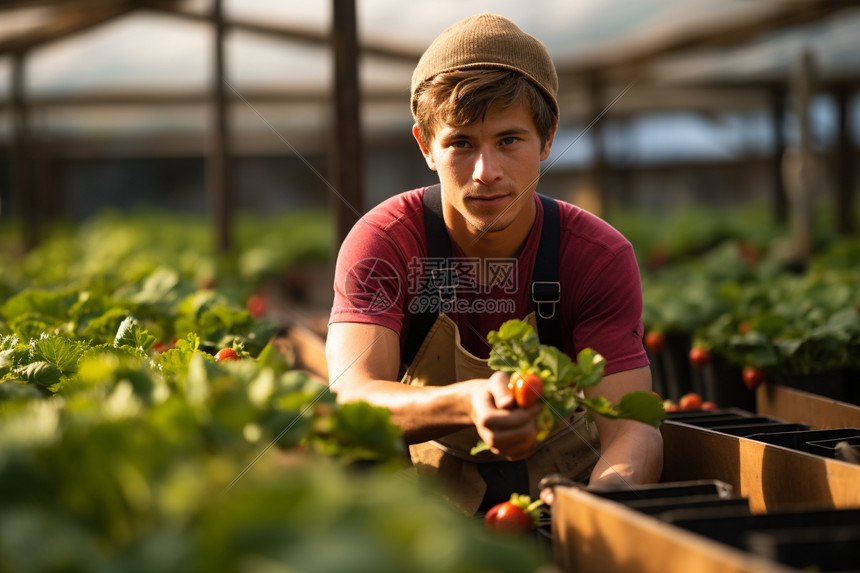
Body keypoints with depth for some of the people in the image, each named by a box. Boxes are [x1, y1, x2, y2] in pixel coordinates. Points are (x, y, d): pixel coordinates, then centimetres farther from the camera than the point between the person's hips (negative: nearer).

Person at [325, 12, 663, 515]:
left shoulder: (601, 256, -12)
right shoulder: (382, 243, -16)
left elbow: (631, 430, -21)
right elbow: (351, 398, -31)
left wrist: (602, 509, -46)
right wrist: (469, 403, -53)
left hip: (562, 481, 0)